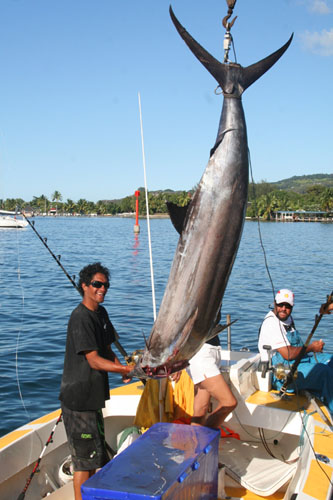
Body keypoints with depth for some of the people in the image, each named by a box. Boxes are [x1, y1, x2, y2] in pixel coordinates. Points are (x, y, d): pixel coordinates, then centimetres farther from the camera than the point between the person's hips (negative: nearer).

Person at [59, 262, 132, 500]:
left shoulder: (101, 313, 9)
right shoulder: (80, 318, -20)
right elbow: (94, 360, -25)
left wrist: (122, 368, 0)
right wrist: (128, 369, -32)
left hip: (93, 396, 10)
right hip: (78, 399, -10)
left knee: (95, 453, 22)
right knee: (84, 458, 0)